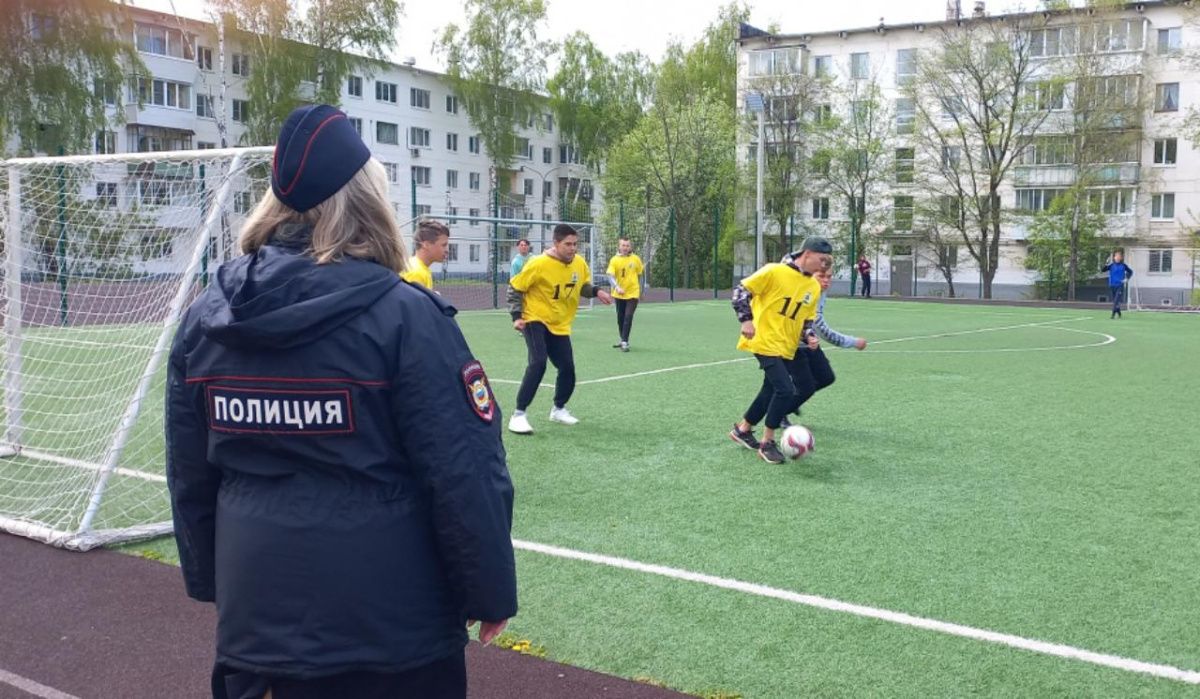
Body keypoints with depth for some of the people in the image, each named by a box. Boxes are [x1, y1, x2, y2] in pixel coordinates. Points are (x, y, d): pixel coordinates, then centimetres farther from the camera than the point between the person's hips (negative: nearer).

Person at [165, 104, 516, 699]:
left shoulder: (204, 319, 1)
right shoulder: (404, 316, -16)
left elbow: (189, 476, 10)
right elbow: (465, 476, -15)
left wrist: (208, 579, 22)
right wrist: (490, 592, -3)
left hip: (255, 620, 5)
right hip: (390, 626, -4)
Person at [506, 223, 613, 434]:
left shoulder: (580, 264, -5)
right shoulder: (539, 264, -21)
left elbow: (582, 285, 15)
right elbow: (515, 287, -11)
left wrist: (596, 291, -6)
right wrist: (517, 316, -19)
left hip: (560, 325, 6)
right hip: (535, 320, -6)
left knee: (568, 369, 6)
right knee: (538, 363, -24)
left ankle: (558, 409, 34)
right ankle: (518, 415, -17)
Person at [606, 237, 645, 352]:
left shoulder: (636, 259, -4)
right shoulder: (614, 260, -7)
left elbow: (639, 275, 7)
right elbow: (611, 276, -16)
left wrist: (640, 290, 12)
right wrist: (617, 287, -33)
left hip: (633, 293, -2)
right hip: (619, 294, 2)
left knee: (628, 317, -11)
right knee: (620, 318, 13)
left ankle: (624, 342, -10)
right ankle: (622, 339, 30)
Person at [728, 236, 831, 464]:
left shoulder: (814, 287, 7)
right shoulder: (775, 271, -13)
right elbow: (741, 290, -10)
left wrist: (809, 336, 0)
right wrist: (746, 320, -16)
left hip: (787, 349, 8)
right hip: (765, 342, -8)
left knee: (771, 391, 14)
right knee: (785, 391, -15)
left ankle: (742, 429, 36)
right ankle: (767, 443, 2)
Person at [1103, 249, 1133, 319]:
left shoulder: (1123, 265, 0)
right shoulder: (1111, 265, -2)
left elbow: (1130, 271, 15)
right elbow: (1102, 270, -15)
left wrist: (1127, 278, 2)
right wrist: (1107, 264, -29)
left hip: (1120, 286, -2)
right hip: (1112, 286, 2)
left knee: (1116, 301, -15)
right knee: (1115, 301, 12)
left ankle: (1113, 315, -17)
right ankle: (1119, 314, 32)